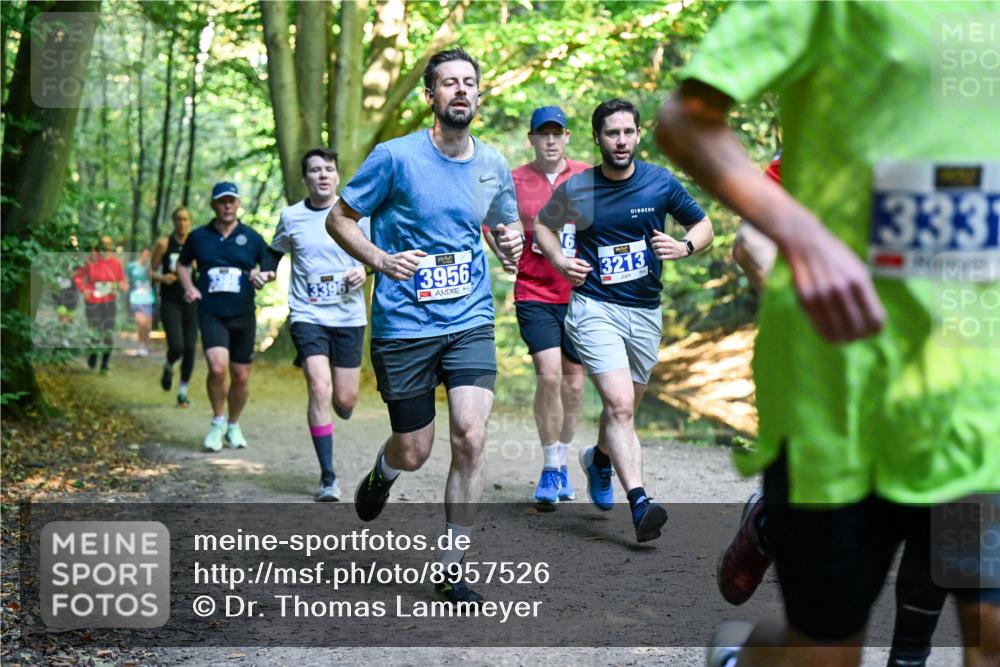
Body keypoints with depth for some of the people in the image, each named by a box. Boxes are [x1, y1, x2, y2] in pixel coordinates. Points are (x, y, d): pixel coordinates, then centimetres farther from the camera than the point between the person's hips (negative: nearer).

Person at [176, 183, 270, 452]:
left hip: (243, 316, 1)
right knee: (217, 367, -22)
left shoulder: (252, 238, 5)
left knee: (241, 376, 6)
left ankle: (234, 426, 29)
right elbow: (182, 264, 21)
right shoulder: (198, 237, 6)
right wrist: (189, 287, 3)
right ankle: (218, 422, 1)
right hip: (211, 314, -1)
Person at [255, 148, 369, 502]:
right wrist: (265, 272, 1)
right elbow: (276, 252, 20)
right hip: (307, 315, -1)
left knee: (345, 401, 2)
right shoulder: (291, 217, 3)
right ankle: (328, 477, -9)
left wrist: (365, 270, -11)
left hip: (349, 316, 1)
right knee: (319, 389, -17)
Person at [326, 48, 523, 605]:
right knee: (415, 452, 6)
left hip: (471, 323, 3)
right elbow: (339, 217, 0)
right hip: (405, 326, -2)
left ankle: (452, 570, 0)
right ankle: (383, 472, 47)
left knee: (471, 438, -14)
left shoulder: (494, 165, 5)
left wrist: (512, 245, -3)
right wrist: (381, 259, -18)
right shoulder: (396, 157, -8)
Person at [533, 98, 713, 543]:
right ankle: (639, 502, -24)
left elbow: (703, 225, 12)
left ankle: (599, 458, 47)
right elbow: (542, 224, 16)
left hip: (645, 312, 3)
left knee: (625, 406, 16)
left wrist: (684, 247, -10)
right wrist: (559, 260, -3)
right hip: (595, 309, -3)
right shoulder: (576, 189, -2)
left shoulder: (661, 183, 0)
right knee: (620, 405, -19)